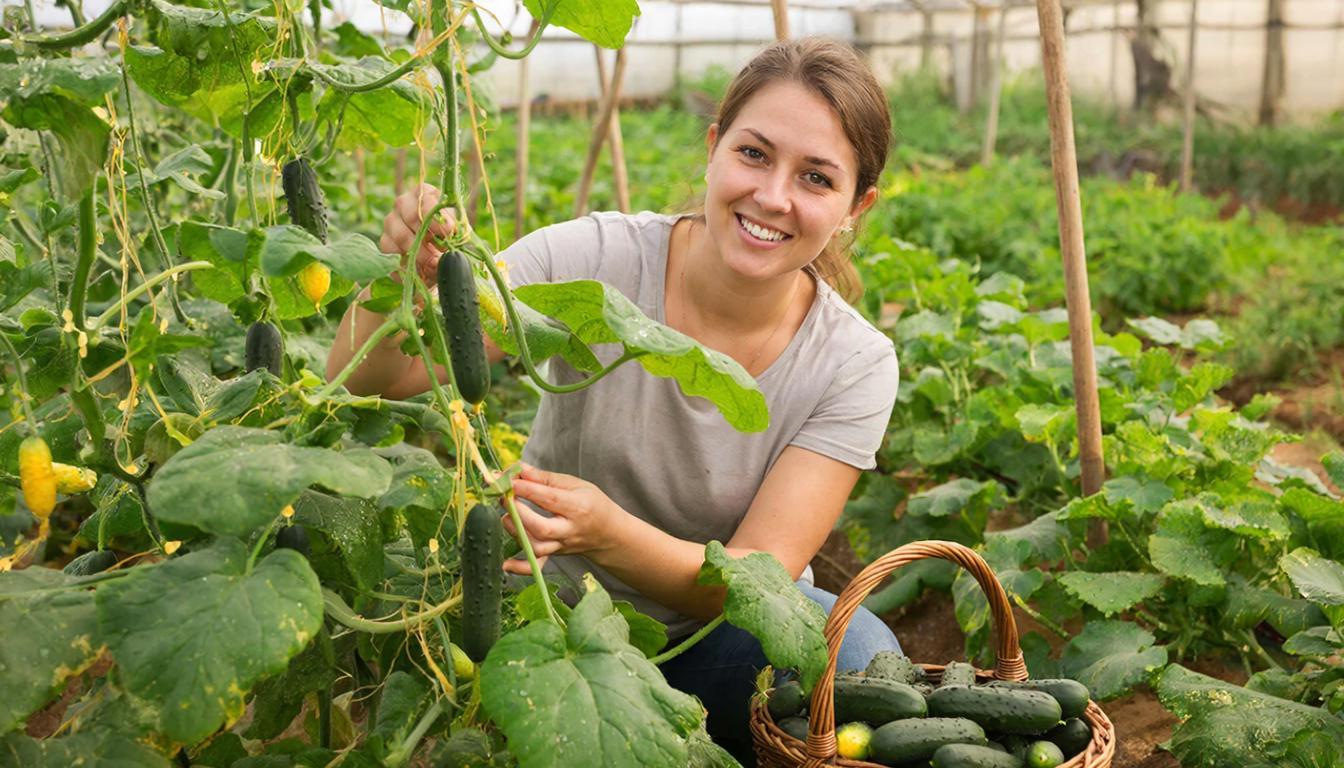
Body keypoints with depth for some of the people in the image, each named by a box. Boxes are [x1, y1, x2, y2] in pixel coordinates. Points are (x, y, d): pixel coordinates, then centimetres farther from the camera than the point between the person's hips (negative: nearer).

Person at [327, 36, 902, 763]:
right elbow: (364, 381, -20)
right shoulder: (595, 261, -17)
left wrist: (605, 534, -40)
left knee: (853, 651, -28)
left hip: (709, 645, 1)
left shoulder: (854, 366, -14)